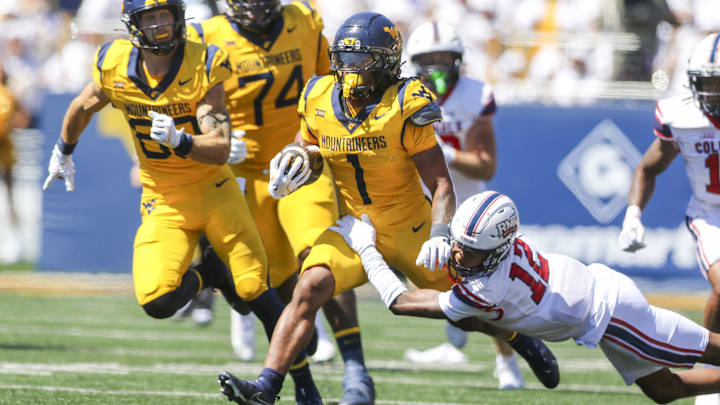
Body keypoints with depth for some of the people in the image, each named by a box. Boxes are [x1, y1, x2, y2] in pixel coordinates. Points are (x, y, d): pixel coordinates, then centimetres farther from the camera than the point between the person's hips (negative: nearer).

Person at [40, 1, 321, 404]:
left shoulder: (204, 66, -17)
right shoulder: (115, 65, -8)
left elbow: (220, 150, -21)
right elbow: (83, 107, 15)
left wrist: (178, 140, -41)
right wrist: (63, 152, 31)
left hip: (213, 188, -2)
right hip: (163, 200, 2)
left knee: (256, 291, -9)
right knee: (157, 302, -18)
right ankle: (207, 277, 16)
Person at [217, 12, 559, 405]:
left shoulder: (404, 109, -19)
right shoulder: (319, 102, -5)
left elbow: (441, 184, -18)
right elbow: (310, 155, 13)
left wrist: (439, 234, -34)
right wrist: (287, 177, -10)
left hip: (409, 231, -3)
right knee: (310, 288, -23)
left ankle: (525, 338, 43)